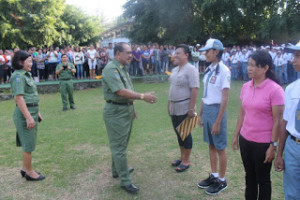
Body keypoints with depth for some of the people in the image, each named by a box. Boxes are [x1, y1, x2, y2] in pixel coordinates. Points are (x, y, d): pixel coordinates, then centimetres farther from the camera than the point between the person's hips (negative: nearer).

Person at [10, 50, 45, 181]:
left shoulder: (26, 75, 14)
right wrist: (28, 117, -25)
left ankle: (25, 168, 31)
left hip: (31, 112, 9)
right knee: (28, 144, 1)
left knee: (27, 143, 18)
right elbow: (18, 98, -22)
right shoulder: (18, 76, -15)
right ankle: (29, 172, 14)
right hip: (25, 113, -9)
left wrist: (37, 112, 21)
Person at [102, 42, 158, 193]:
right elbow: (121, 92, -26)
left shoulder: (123, 68, 12)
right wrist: (143, 97, -25)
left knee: (120, 144, 21)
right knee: (119, 147, 0)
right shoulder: (111, 69, -19)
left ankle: (117, 170, 37)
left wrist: (132, 107, 18)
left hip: (126, 110, 10)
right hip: (116, 111, -9)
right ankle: (125, 181, 9)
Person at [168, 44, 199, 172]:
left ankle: (186, 161, 17)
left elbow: (194, 90, -20)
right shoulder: (175, 70, 12)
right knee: (178, 133, 16)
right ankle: (182, 157, 32)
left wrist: (191, 108, -23)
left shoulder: (190, 70, -15)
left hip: (184, 109, -8)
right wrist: (169, 104, 17)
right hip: (174, 108, 8)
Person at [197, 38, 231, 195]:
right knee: (211, 145, 16)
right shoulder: (209, 70, 8)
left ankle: (222, 181, 22)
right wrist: (200, 114, 14)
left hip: (217, 110, -7)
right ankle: (214, 176, 32)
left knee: (220, 148, 6)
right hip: (206, 109, 7)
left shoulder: (223, 70, -15)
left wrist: (218, 122, -16)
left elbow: (224, 99, -16)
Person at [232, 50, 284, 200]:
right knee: (249, 176, 19)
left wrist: (273, 145, -13)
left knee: (263, 179, 12)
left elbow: (277, 121, -14)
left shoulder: (275, 90, -15)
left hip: (263, 143, -5)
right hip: (245, 139, 6)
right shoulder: (246, 87, 3)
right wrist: (236, 135, 12)